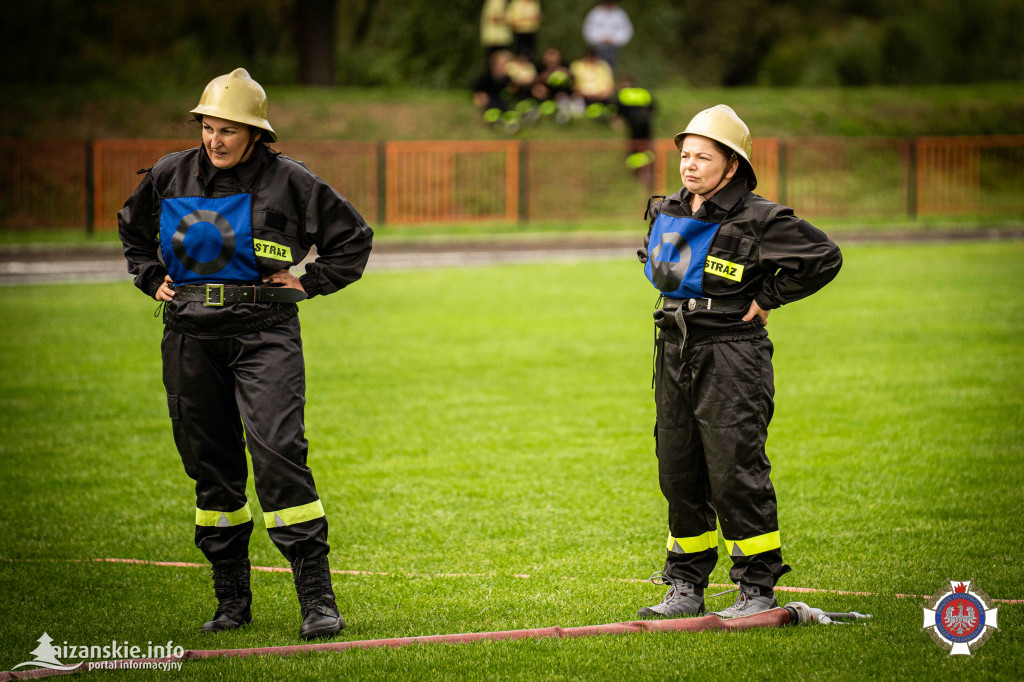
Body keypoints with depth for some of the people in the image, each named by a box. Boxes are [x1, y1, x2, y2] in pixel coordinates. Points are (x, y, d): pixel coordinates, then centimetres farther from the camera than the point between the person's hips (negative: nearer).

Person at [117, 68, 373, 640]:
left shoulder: (287, 181, -3)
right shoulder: (170, 177, 7)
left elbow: (354, 236, 8)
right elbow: (133, 230, 28)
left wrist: (309, 283, 0)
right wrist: (153, 279, 15)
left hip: (264, 333, -4)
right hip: (191, 335, 4)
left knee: (278, 450, -17)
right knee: (210, 463, 6)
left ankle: (318, 597, -17)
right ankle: (231, 598, 16)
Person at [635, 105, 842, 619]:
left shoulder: (758, 220, -11)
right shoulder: (667, 214, 10)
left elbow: (824, 257, -12)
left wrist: (767, 299, -9)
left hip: (731, 359, -7)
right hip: (675, 355, 7)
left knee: (736, 475, -8)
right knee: (679, 476, 9)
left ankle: (758, 588, 0)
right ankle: (686, 587, 18)